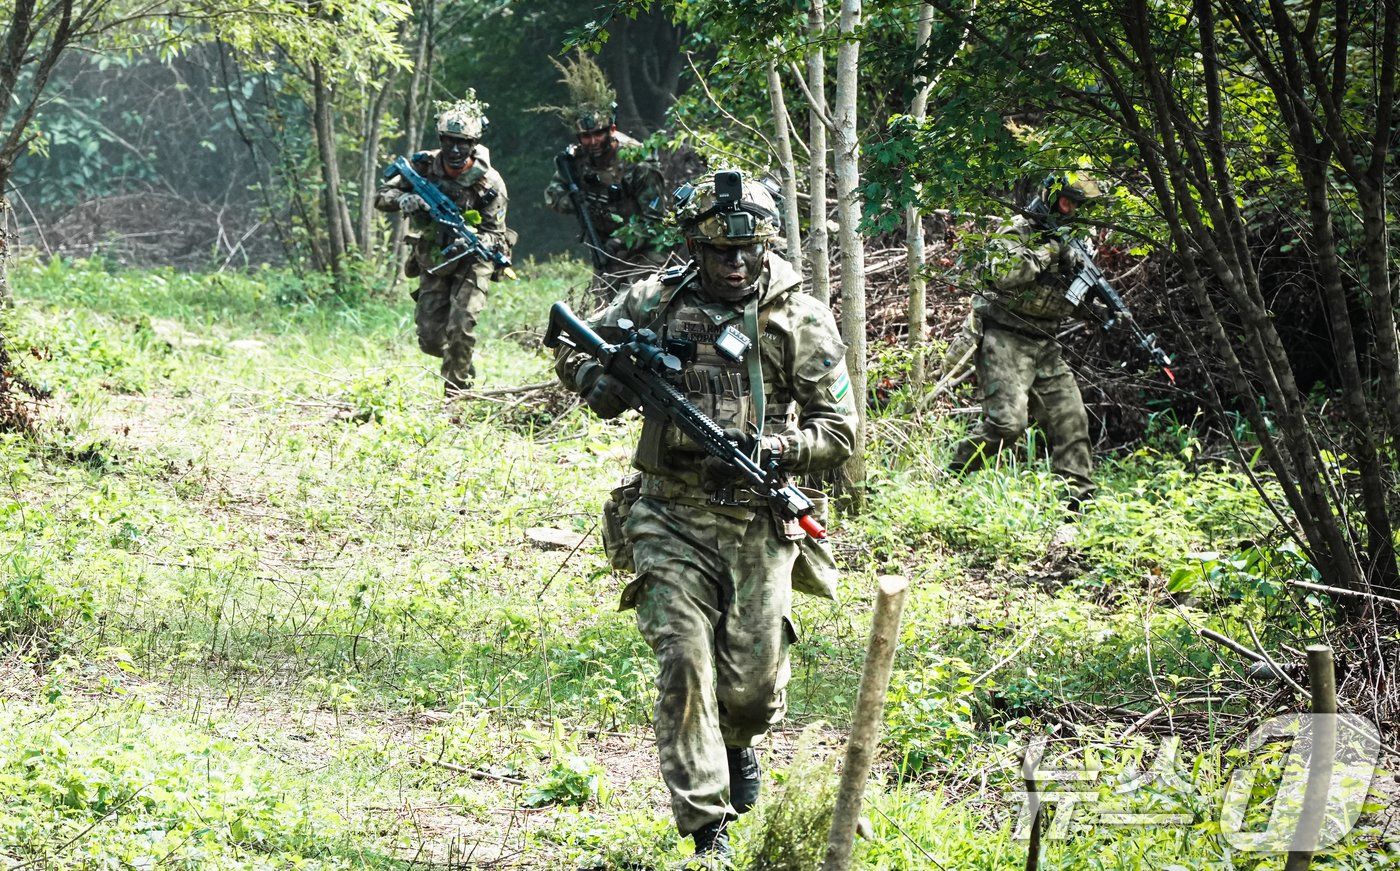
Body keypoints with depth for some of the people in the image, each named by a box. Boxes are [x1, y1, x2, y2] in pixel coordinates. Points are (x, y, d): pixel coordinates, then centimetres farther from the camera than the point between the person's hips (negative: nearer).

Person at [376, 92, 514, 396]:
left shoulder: (489, 183, -17)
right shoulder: (425, 167, -9)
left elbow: (495, 235, -14)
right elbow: (382, 196, -5)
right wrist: (404, 199, -28)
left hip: (470, 263, -4)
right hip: (432, 263, 4)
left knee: (460, 330, -21)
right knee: (431, 339, 3)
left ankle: (455, 396, -10)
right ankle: (464, 367, 33)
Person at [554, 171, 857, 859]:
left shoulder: (801, 320, -1)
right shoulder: (655, 301, 3)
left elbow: (839, 431, 0)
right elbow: (575, 357, 16)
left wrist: (775, 450, -18)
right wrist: (614, 386, -6)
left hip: (759, 525, 0)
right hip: (674, 518, 0)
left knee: (755, 683, 3)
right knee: (684, 666, -10)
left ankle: (738, 742, 41)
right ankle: (705, 827, -5)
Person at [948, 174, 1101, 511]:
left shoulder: (1063, 243, 20)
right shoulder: (1016, 231, -5)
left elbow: (1069, 302, 27)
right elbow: (1001, 272, -24)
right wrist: (1044, 254, -15)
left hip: (1044, 345, 8)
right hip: (1005, 341, -8)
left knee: (1071, 419, 0)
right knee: (1007, 420, -20)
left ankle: (1080, 501, 2)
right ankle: (950, 480, -7)